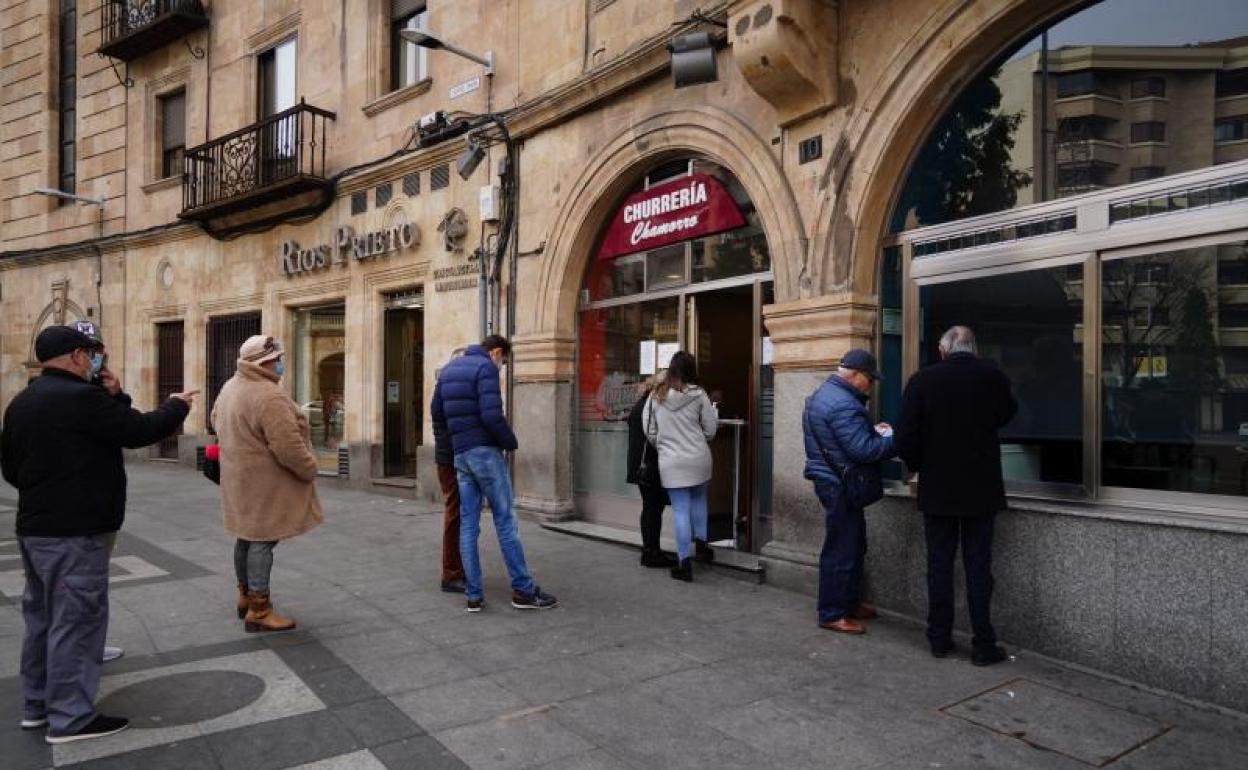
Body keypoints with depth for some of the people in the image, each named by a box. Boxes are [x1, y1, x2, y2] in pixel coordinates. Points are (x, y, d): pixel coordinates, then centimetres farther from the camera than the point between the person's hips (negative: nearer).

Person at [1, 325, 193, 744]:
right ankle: (70, 717, 4)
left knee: (43, 616, 18)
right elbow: (139, 430, -16)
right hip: (74, 531, -10)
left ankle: (37, 704, 28)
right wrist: (176, 406, 1)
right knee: (76, 620, -3)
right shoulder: (80, 397, -19)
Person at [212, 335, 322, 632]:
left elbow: (217, 419, 24)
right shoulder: (269, 396, -26)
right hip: (265, 482, -10)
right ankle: (259, 611, 2)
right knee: (263, 540, -4)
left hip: (241, 478, 10)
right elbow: (288, 447, -27)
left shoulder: (230, 387, 7)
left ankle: (246, 596, 34)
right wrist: (310, 470, -13)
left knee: (247, 535, 20)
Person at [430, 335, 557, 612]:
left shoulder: (449, 369, 15)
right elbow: (492, 415, -20)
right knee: (505, 519, -2)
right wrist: (511, 442, -6)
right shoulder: (485, 367, -10)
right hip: (485, 451, -7)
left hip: (460, 454, 7)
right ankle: (523, 590, 4)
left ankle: (473, 594, 8)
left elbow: (436, 413, 17)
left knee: (468, 523, 7)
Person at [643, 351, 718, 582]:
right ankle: (701, 541, 22)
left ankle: (684, 563, 6)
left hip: (670, 462, 0)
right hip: (698, 458, 0)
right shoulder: (698, 394, -5)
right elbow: (710, 429, 0)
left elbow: (649, 430, 1)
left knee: (680, 510, 4)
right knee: (699, 499, 26)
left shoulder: (656, 395, -2)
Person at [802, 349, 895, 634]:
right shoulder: (842, 404, -22)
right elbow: (863, 450, -25)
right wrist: (894, 439, -12)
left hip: (832, 480, 11)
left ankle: (849, 603, 31)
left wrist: (872, 430, 8)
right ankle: (832, 614, 7)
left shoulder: (825, 394, 13)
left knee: (853, 545, 19)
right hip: (840, 485, -11)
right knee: (841, 550, -2)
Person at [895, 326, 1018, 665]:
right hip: (981, 488, 1)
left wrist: (917, 466, 6)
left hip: (937, 488, 0)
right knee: (978, 566, 6)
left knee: (939, 564, 9)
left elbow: (905, 435, -10)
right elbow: (1007, 414, 14)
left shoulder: (922, 380, -9)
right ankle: (983, 644, 10)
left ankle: (939, 638, 16)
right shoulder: (993, 377, -5)